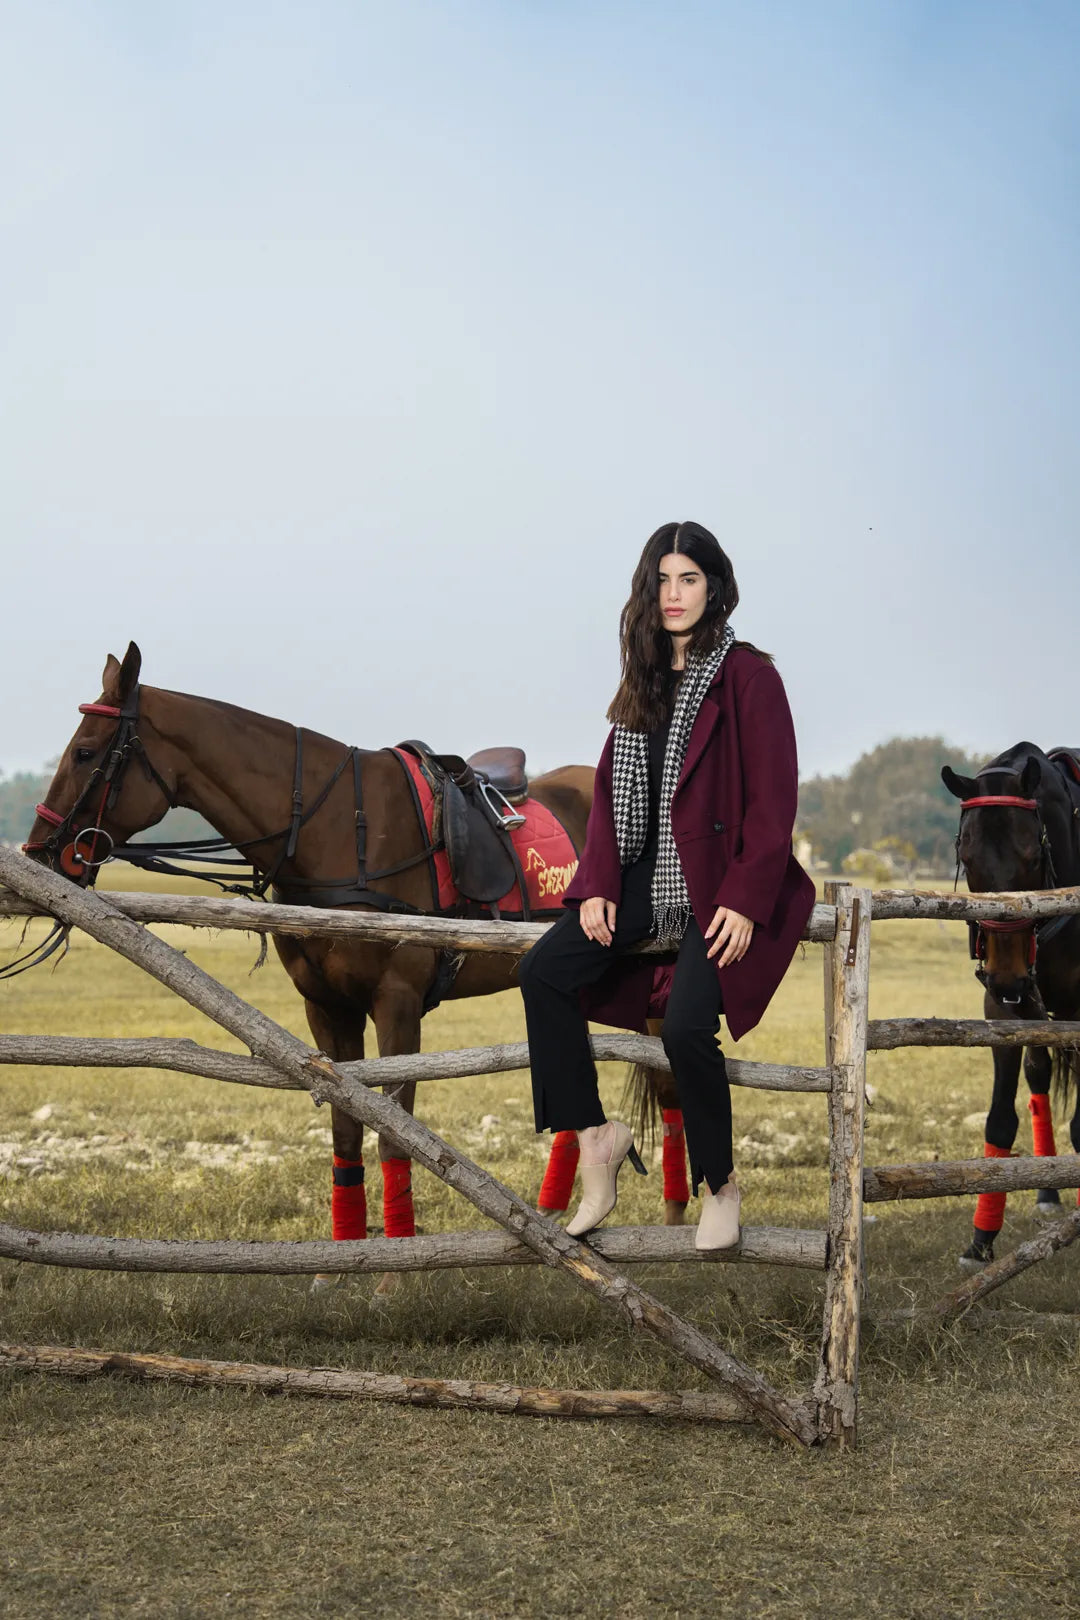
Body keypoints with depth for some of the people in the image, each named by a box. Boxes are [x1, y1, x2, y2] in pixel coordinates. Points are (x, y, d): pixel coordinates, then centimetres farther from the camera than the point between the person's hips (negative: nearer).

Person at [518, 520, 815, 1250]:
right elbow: (612, 788, 11)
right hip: (643, 877, 7)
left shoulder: (749, 676, -8)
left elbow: (773, 800, -12)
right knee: (544, 971, -11)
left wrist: (744, 902, -19)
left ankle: (720, 1183, 3)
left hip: (716, 885, -7)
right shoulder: (644, 681, 13)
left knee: (687, 1027, -22)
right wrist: (598, 885, -1)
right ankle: (597, 1135, 2)